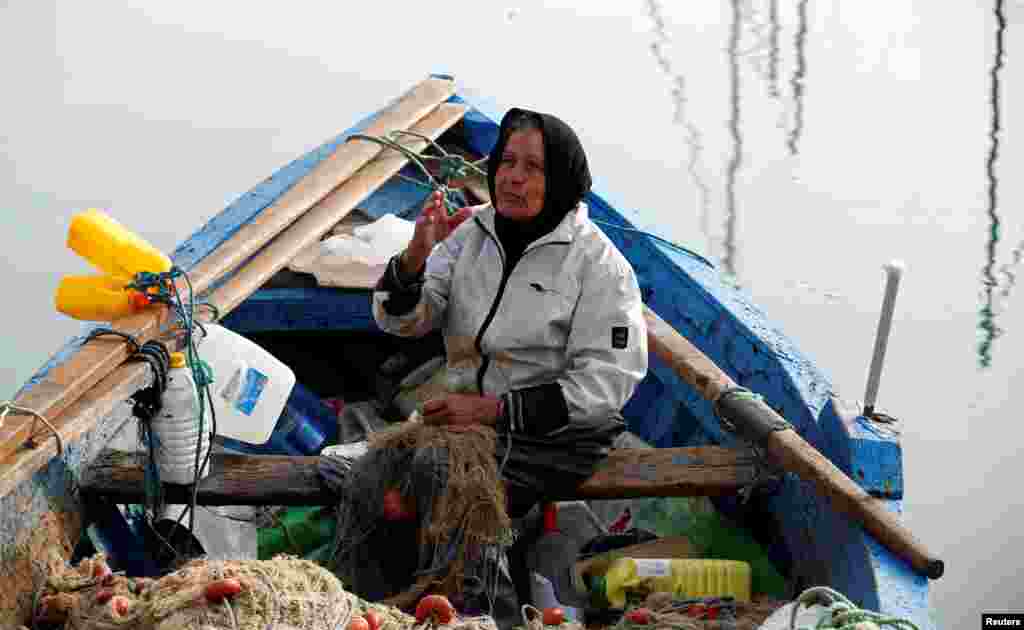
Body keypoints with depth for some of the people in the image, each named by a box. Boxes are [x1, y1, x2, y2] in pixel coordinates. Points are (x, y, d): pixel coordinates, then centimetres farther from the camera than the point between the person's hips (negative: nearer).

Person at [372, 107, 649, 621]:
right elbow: (402, 319, 2)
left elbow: (606, 382, -15)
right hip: (470, 417, 5)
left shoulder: (597, 262, -9)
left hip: (556, 433, -5)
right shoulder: (471, 234, 6)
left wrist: (496, 408, -22)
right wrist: (415, 259, -20)